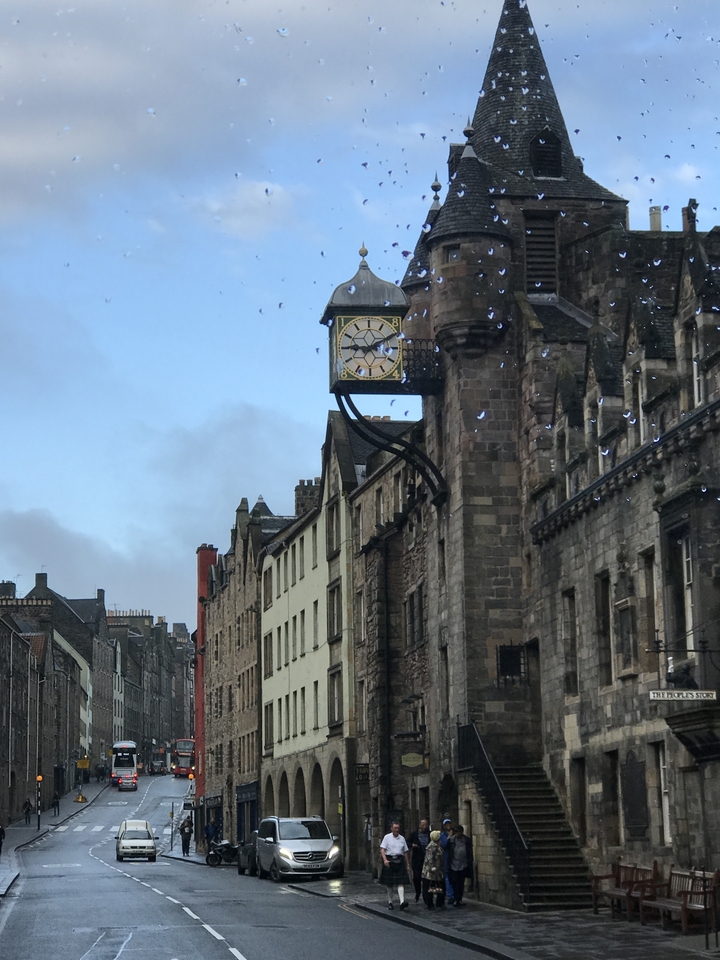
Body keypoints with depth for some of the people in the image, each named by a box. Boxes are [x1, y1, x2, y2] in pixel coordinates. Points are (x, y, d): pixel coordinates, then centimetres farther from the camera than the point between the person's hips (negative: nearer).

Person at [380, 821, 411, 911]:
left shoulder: (402, 838, 11)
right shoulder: (387, 837, 1)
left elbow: (406, 852, 16)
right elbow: (382, 850, -7)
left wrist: (407, 864, 14)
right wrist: (385, 860, -22)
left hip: (399, 861, 2)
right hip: (389, 860, -2)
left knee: (401, 883, -9)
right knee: (389, 883, 7)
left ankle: (402, 902, -19)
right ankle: (390, 902, 20)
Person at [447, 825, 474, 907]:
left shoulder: (467, 840, -1)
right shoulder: (451, 840, -3)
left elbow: (470, 854, 4)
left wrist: (470, 865, 1)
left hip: (463, 865, 1)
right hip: (454, 865, -1)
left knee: (461, 883, 9)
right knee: (455, 883, -5)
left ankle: (460, 899, 19)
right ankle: (456, 899, 0)